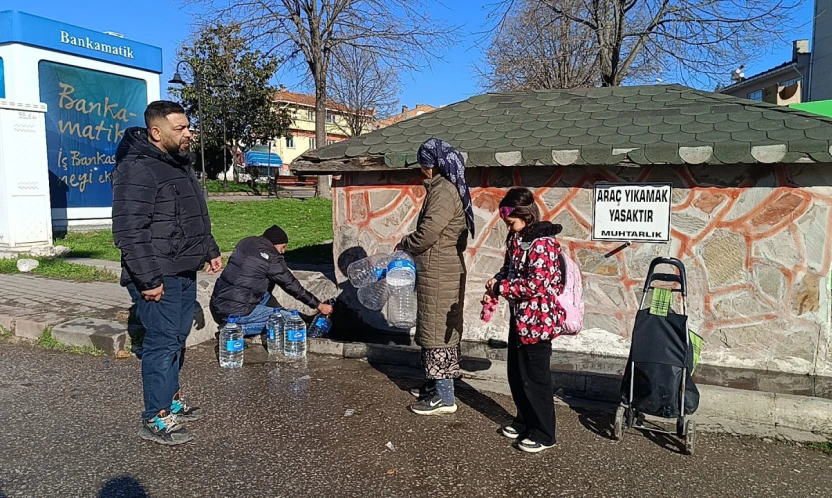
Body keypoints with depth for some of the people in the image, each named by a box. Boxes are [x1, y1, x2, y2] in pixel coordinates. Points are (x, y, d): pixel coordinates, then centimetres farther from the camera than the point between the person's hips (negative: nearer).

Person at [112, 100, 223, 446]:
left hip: (184, 273, 10)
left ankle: (172, 401, 30)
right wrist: (148, 280, -23)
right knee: (163, 342, -5)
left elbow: (197, 219, 25)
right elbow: (129, 231, -22)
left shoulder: (179, 164, 15)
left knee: (177, 338, 16)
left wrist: (210, 251, 23)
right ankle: (156, 420, 7)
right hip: (159, 278, -10)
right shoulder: (137, 170, -17)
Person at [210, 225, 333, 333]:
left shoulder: (245, 243, 9)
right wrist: (319, 305, 3)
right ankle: (239, 329, -6)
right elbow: (292, 285, -5)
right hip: (238, 312, -8)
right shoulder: (272, 259, -11)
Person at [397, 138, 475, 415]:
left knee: (438, 330, -3)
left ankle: (445, 398, 5)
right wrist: (413, 247, 11)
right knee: (438, 330, 17)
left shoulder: (443, 190, -17)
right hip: (442, 270, 10)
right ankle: (438, 384, 30)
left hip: (439, 274, -10)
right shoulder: (446, 188, 14)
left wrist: (404, 244, -4)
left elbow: (427, 234, -22)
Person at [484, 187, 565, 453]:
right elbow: (508, 269, 17)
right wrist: (493, 288, -1)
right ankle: (524, 421, 36)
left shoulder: (542, 243, -20)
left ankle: (543, 433, 17)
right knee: (516, 374, 18)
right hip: (519, 317, 9)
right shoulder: (516, 239, 8)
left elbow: (536, 285, -25)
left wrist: (500, 287, -16)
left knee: (534, 377, 2)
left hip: (537, 320, -9)